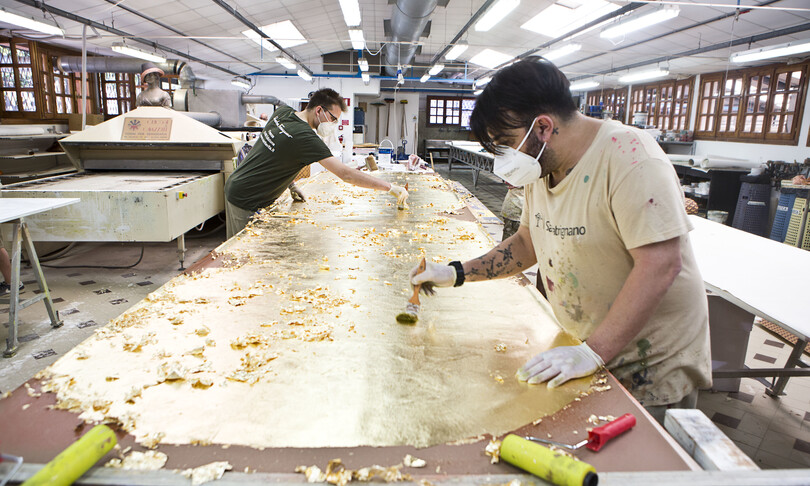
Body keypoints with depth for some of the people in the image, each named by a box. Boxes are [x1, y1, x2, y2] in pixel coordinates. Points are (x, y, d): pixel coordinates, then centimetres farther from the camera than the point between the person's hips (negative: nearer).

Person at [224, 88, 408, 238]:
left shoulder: (282, 111, 2)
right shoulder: (305, 137, -26)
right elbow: (346, 174, -31)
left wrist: (290, 185, 10)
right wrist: (390, 188, -29)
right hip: (247, 202, -9)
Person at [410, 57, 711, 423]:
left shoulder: (628, 156, -23)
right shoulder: (542, 166, 2)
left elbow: (661, 265, -29)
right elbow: (528, 243, 12)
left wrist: (593, 352, -32)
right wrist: (456, 273, 2)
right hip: (588, 351, 7)